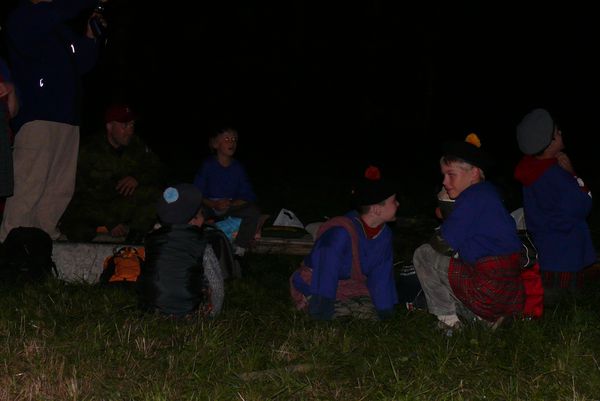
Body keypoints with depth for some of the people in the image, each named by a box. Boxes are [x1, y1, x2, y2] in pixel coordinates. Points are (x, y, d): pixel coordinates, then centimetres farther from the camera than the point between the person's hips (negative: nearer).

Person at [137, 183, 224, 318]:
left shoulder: (151, 239, 1)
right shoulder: (202, 246, -8)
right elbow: (216, 283, -1)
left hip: (150, 305, 4)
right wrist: (213, 312, 15)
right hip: (186, 311, -4)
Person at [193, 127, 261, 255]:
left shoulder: (238, 167, 1)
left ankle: (239, 251, -24)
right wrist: (214, 205, -25)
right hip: (209, 206, -2)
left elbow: (248, 196, 0)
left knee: (254, 211, -25)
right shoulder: (208, 165, -5)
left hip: (232, 207, 2)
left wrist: (232, 204, -19)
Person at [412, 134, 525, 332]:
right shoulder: (488, 192, 17)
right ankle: (487, 316, 14)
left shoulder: (473, 197, -13)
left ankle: (446, 317, 8)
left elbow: (450, 239, -12)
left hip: (489, 290, -10)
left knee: (423, 254, 6)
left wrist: (446, 220, 8)